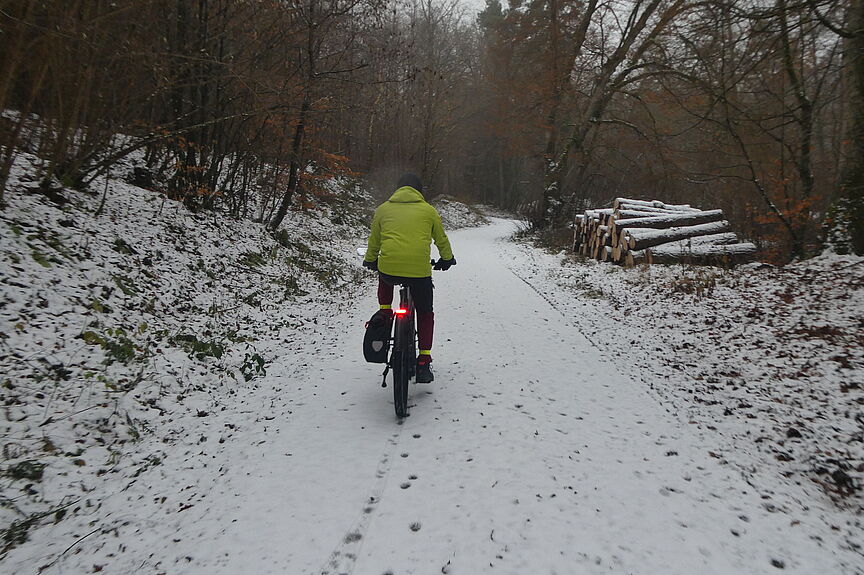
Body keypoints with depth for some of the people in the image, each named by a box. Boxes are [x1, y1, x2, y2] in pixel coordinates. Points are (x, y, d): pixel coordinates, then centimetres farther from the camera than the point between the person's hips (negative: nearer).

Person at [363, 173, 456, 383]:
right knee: (425, 313, 19)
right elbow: (442, 240, 23)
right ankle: (424, 362, 15)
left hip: (388, 269, 1)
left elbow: (374, 241, 23)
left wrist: (370, 260, 42)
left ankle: (384, 313, 25)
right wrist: (447, 259, 42)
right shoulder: (428, 210, 13)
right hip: (420, 271, -1)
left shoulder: (383, 209, 15)